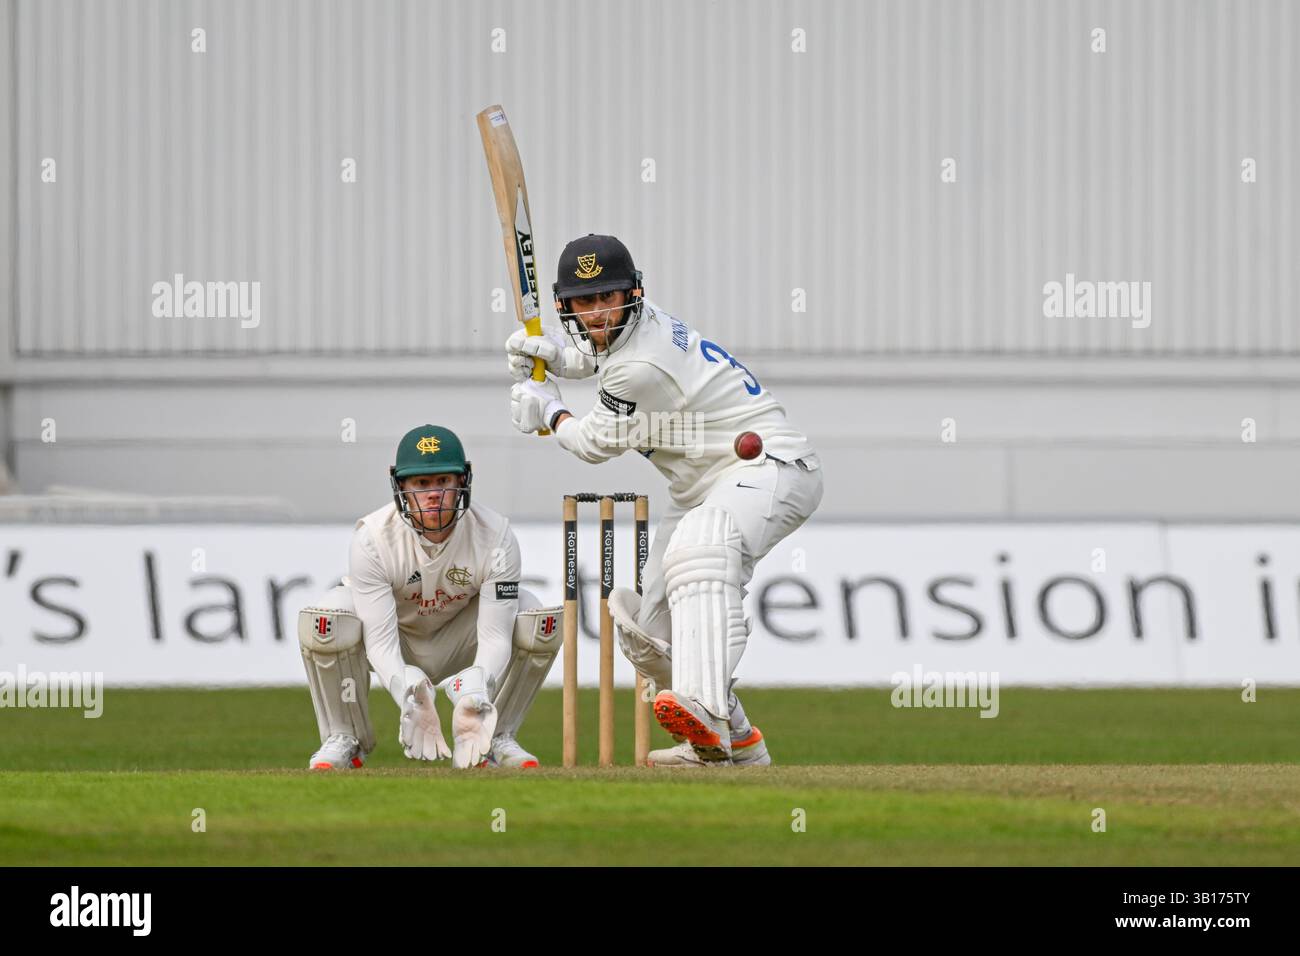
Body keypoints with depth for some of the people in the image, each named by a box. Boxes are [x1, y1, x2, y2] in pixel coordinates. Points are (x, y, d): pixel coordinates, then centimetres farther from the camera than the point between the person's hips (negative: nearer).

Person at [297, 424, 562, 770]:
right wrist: (410, 698, -51)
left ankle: (494, 739, -6)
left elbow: (495, 637, -27)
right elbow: (380, 640, -31)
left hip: (458, 645, 1)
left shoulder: (495, 536, -25)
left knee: (540, 620, -26)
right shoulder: (372, 537, -28)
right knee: (325, 620, -33)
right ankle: (344, 739, -8)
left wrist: (475, 696, -48)